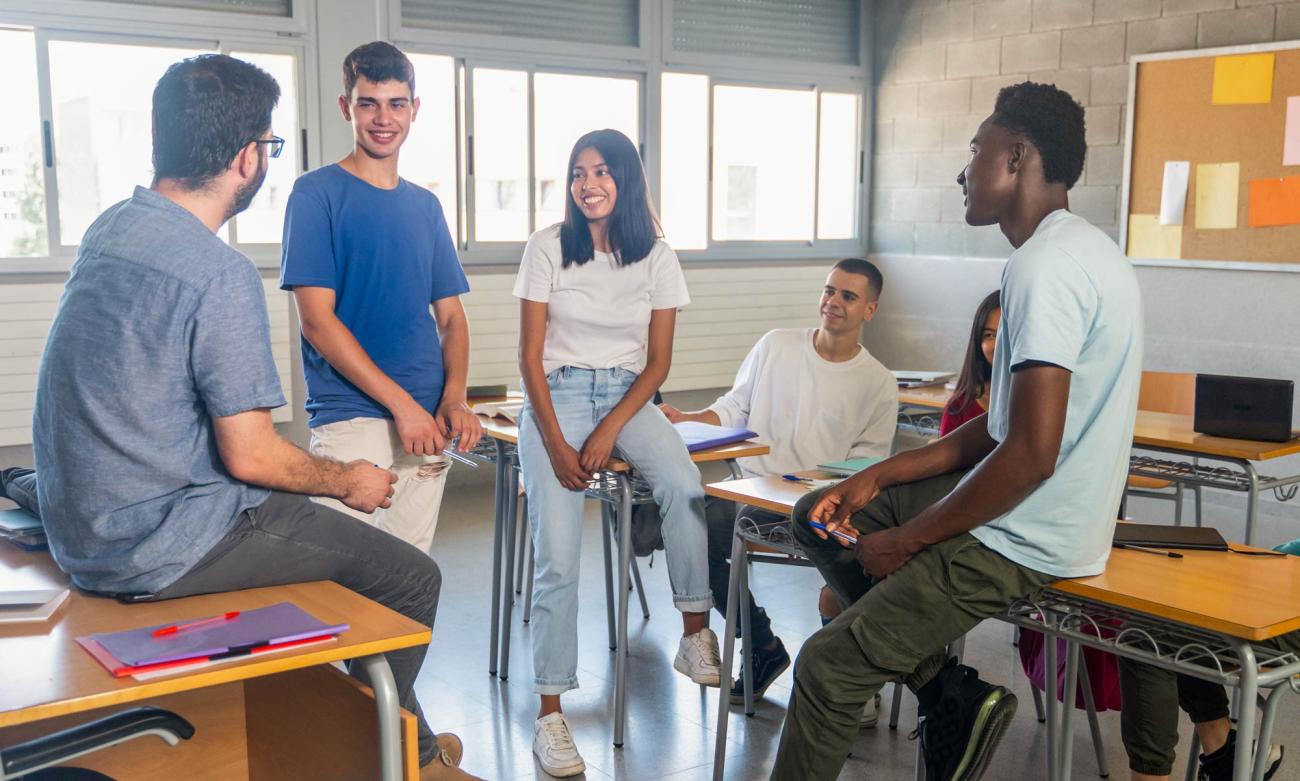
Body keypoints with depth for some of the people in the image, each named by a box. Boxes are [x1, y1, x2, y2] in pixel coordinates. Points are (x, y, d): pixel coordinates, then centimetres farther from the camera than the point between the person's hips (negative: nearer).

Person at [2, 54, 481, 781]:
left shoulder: (110, 226, 5)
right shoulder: (223, 274, -22)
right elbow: (251, 456, -20)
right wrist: (349, 482, -3)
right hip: (156, 550, -10)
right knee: (411, 577, -4)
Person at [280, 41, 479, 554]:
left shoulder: (425, 205, 15)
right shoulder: (317, 193, -2)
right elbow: (316, 320, -9)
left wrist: (454, 398, -4)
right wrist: (402, 403, -14)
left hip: (426, 420, 5)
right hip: (349, 419, -5)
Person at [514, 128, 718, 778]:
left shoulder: (656, 257, 3)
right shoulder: (548, 247, -1)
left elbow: (658, 362, 3)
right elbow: (530, 355, -2)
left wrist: (610, 431, -12)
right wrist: (555, 442, -13)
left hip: (628, 395, 2)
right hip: (557, 394, -2)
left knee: (685, 487, -30)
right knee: (557, 557, -17)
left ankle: (696, 637, -15)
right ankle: (550, 711, -10)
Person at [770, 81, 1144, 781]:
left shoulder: (1046, 265, -21)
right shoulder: (1078, 251, 12)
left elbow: (1031, 455, -27)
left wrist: (908, 539, -14)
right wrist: (877, 478, 9)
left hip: (1020, 541, -10)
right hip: (1032, 512, 10)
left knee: (826, 669, -8)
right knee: (818, 516, 15)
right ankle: (951, 694, 9)